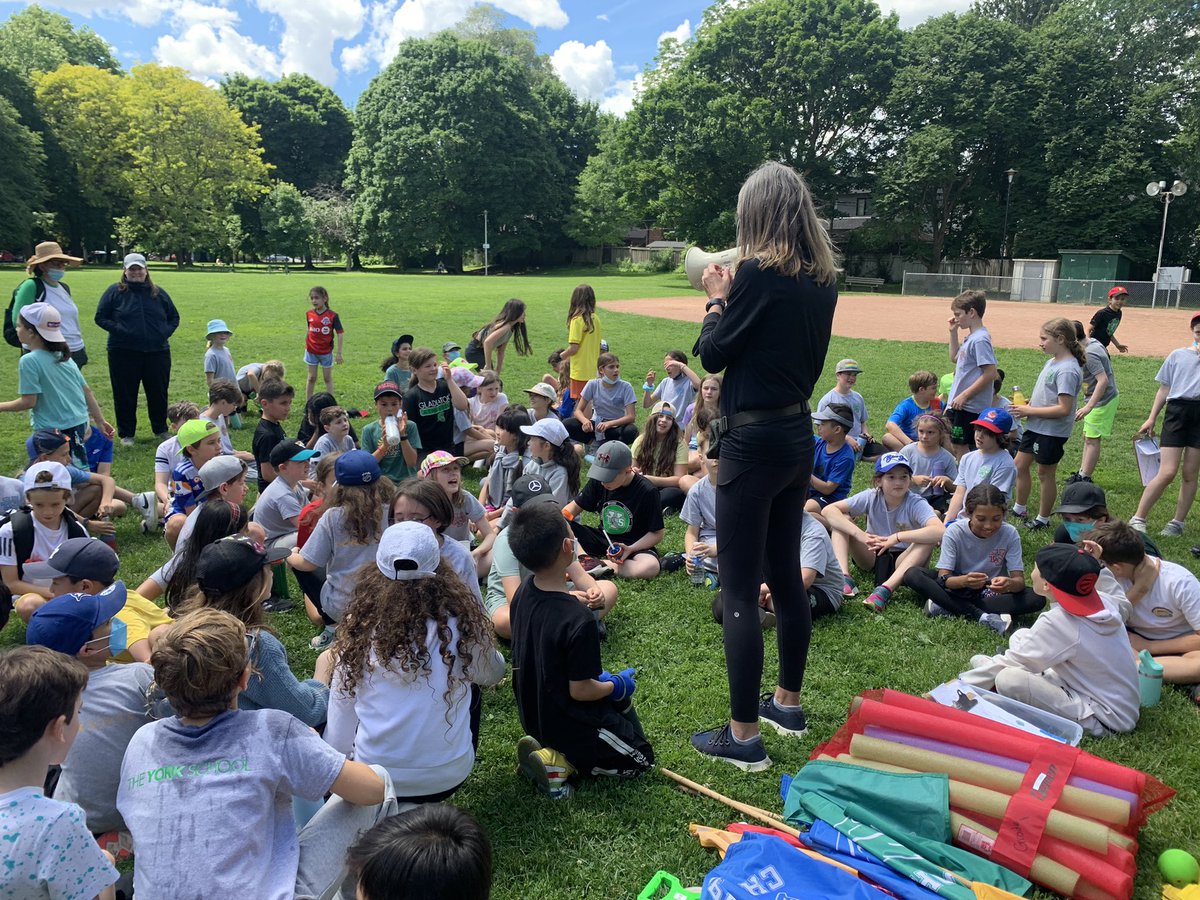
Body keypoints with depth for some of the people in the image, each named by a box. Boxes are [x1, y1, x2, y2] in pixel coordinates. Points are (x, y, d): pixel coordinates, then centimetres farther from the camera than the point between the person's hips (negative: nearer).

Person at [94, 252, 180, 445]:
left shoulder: (158, 293, 11)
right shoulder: (115, 291, 3)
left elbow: (174, 317, 19)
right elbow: (100, 317, 4)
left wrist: (166, 332, 1)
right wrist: (118, 330, -11)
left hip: (157, 352, 2)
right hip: (123, 352, -2)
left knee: (159, 393, 9)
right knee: (125, 395, 4)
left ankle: (161, 430, 25)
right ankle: (126, 434, 16)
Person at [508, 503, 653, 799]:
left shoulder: (524, 592, -11)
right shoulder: (579, 621, -35)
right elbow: (580, 691, -25)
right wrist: (615, 686, -4)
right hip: (567, 725, -7)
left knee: (622, 702, 29)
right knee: (641, 760, 16)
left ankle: (548, 746, 11)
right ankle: (560, 762, -2)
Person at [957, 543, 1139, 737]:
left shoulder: (1057, 621, -26)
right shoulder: (1103, 602, -5)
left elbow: (1009, 662, -15)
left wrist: (959, 683, -5)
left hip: (1106, 719, -8)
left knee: (1009, 679, -25)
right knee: (1021, 637, 7)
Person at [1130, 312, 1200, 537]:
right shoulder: (1177, 355, 10)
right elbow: (1164, 389, 13)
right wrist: (1151, 419, 9)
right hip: (1177, 411, -1)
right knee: (1167, 472, -9)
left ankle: (1178, 523, 19)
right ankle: (1138, 519, 0)